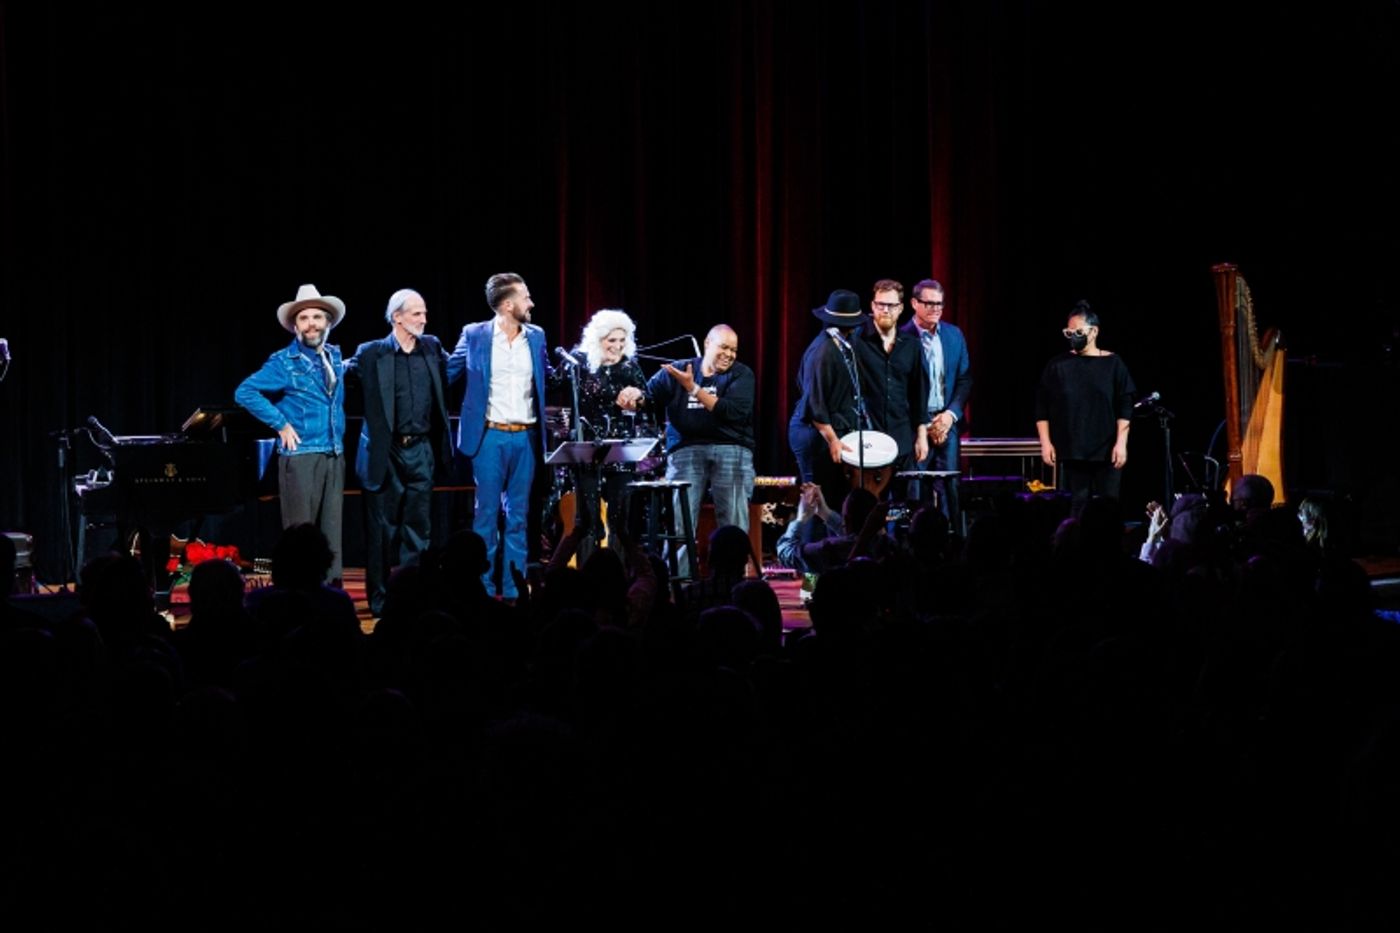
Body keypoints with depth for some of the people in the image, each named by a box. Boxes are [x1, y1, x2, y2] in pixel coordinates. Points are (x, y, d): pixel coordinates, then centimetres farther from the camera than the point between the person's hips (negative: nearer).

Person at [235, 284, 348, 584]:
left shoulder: (334, 356, 11)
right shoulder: (284, 362, -7)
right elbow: (244, 392, -13)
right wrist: (282, 425, -13)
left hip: (335, 456, 6)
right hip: (301, 456, -6)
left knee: (332, 533, 7)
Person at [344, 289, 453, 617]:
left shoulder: (432, 348, 8)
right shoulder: (371, 354, -5)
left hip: (421, 450, 4)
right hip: (385, 452, -4)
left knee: (418, 527, 7)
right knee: (382, 528, 4)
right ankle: (379, 599, 12)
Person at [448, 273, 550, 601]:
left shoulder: (536, 336, 8)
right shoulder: (474, 335, -1)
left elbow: (547, 377, 19)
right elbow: (447, 373, 8)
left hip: (525, 437, 3)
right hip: (490, 436, -3)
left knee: (518, 515, 6)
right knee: (486, 513, 0)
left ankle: (513, 588, 11)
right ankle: (483, 589, 5)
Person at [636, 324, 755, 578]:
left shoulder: (741, 374, 6)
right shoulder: (676, 370, 12)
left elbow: (734, 412, -9)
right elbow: (651, 396, 2)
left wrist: (694, 388, -11)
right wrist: (636, 397, -22)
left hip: (731, 450, 0)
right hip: (686, 450, 0)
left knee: (733, 520, -8)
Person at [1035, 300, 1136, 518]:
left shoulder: (1113, 364, 3)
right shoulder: (1058, 366, 5)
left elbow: (1125, 408, 1)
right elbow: (1042, 408, 6)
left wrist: (1121, 443, -7)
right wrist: (1045, 442, -1)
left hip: (1106, 452, -1)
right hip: (1071, 453, 1)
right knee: (1077, 507, 1)